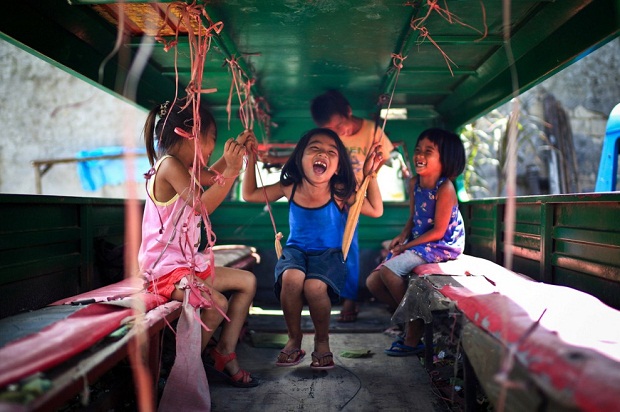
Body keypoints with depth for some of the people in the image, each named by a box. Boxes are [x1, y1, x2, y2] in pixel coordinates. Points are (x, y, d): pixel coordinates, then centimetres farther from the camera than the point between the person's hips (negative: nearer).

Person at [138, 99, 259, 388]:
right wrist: (231, 171, -26)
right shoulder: (169, 164, -17)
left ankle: (224, 354, 14)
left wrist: (235, 149, 25)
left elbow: (210, 175, 34)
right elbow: (202, 205, -28)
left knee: (247, 282, 13)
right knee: (217, 304, -32)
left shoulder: (183, 167, 14)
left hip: (188, 263, 11)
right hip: (165, 269, -11)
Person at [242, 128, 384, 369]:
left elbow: (376, 210, -5)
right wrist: (251, 162, -4)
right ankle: (294, 339, -7)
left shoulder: (340, 193, -11)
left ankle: (322, 340, -1)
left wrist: (370, 176, -14)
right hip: (295, 250, 2)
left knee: (314, 286, -33)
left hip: (328, 254, -1)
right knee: (291, 278, -34)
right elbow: (249, 195, 6)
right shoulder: (289, 188, -6)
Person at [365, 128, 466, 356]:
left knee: (389, 270, -26)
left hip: (442, 246, -8)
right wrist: (402, 237, -5)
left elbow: (438, 231, -20)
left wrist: (406, 246, -17)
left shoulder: (445, 188, -20)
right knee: (373, 282, 0)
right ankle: (414, 318, 13)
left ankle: (413, 336, -11)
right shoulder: (414, 183, 4)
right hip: (417, 242, 9)